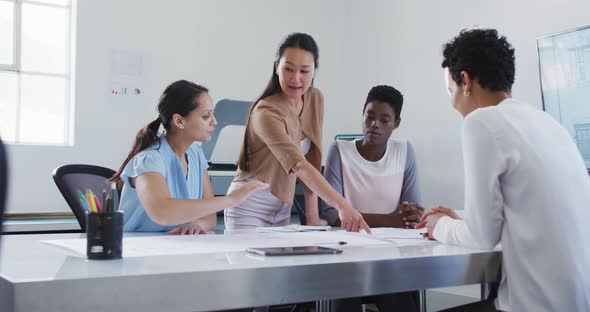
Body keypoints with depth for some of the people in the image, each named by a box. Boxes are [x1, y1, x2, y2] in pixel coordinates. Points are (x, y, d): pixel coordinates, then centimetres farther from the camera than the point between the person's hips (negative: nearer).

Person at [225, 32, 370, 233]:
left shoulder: (316, 100, -2)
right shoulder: (266, 113, -25)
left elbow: (312, 160, 1)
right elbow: (300, 166, -37)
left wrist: (312, 213, -4)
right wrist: (341, 205, -46)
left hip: (282, 209, 6)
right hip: (249, 209, -6)